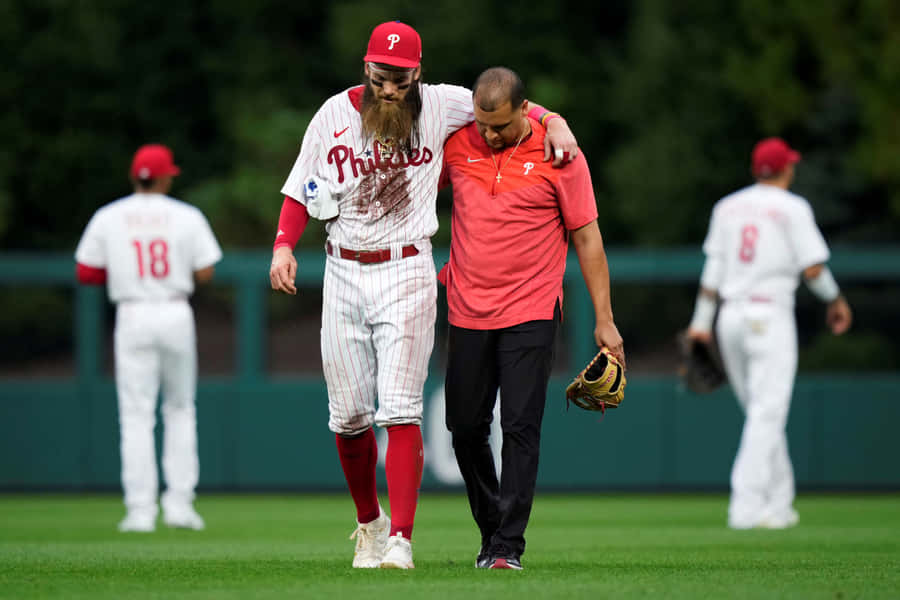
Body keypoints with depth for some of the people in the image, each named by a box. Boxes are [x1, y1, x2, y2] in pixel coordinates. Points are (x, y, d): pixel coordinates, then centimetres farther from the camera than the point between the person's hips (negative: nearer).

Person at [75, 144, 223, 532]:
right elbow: (205, 274, -3)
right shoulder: (187, 217, 0)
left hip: (132, 315, 0)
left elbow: (85, 273, 2)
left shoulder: (108, 218, 2)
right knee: (180, 408, 14)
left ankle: (141, 511, -7)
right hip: (176, 315, 0)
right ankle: (179, 503, 7)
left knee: (137, 414, 0)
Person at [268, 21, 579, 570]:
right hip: (345, 273, 3)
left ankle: (401, 539, -15)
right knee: (349, 415, 6)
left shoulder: (438, 106, -2)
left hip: (406, 274, -2)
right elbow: (302, 190, 9)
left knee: (400, 410, -12)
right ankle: (370, 523, 27)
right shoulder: (334, 114, 2)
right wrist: (284, 245, -5)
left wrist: (554, 122, -7)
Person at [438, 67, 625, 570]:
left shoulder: (559, 156, -7)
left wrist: (605, 320, -3)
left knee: (521, 428, -10)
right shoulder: (457, 145, 1)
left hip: (530, 315, -4)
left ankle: (509, 546, -8)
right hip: (467, 313, 4)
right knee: (465, 427, 6)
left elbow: (587, 238, -2)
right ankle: (490, 527, 23)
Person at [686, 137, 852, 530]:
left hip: (730, 318, 6)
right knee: (768, 413, -8)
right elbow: (812, 268, -8)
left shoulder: (727, 206, 11)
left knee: (762, 413, 14)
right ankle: (747, 507, -17)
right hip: (770, 316, -6)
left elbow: (713, 267, 8)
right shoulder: (792, 208, -4)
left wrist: (701, 321, 9)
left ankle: (777, 503, 16)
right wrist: (836, 301, 9)